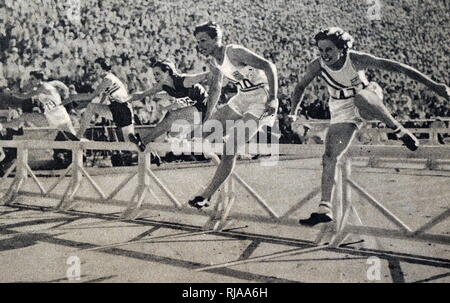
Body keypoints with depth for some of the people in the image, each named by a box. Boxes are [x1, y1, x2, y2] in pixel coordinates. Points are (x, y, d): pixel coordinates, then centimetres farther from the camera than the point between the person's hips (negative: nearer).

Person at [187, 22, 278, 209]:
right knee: (205, 133, 5)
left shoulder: (234, 52, -20)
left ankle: (206, 196, -9)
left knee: (231, 148, -15)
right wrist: (208, 118, 23)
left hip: (261, 101, -9)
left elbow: (269, 66, -25)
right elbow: (214, 89, 21)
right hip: (242, 99, 9)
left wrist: (273, 99, -29)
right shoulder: (214, 62, 6)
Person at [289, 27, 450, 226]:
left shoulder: (356, 59, -24)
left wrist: (432, 84, -30)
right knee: (329, 157, -10)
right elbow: (300, 87, 4)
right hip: (342, 111, 3)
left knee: (360, 98, -41)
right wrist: (293, 112, -1)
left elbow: (394, 67, -27)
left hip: (368, 100, -3)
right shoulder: (317, 66, -16)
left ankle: (400, 131, -20)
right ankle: (324, 209, -2)